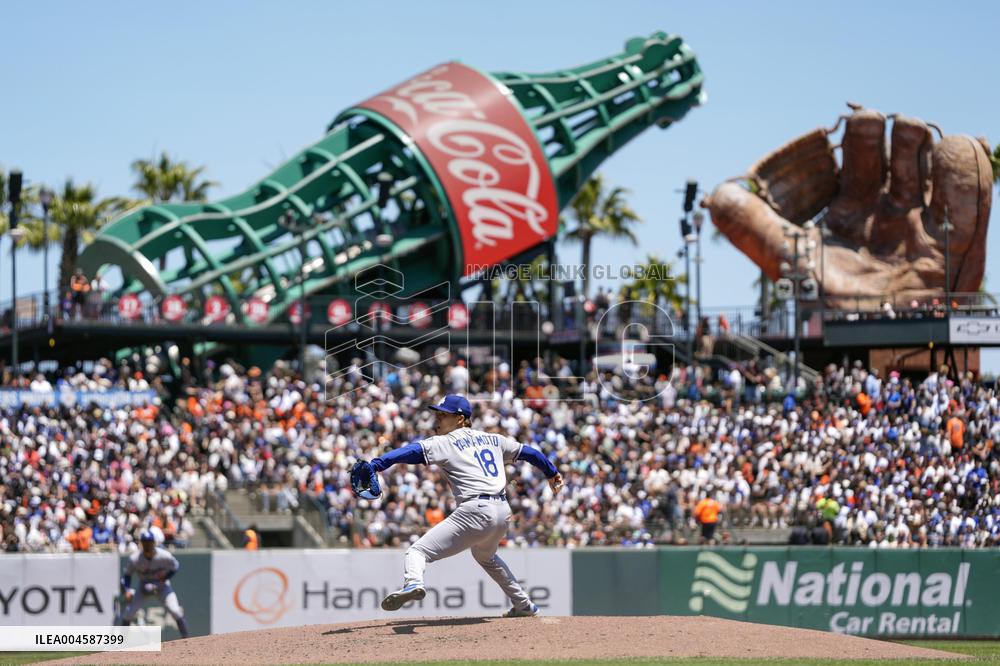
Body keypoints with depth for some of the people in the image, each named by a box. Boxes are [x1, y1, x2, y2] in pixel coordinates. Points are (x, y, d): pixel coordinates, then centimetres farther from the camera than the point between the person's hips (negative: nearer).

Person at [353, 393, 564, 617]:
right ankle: (524, 605, 43)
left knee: (418, 550, -12)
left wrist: (374, 466, -24)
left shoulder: (445, 443, 2)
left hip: (475, 510, -7)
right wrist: (552, 473, 48)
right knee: (485, 556, 38)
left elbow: (413, 451, -13)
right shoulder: (492, 439, 21)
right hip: (503, 512, 7)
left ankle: (413, 582, -44)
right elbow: (527, 451, 32)